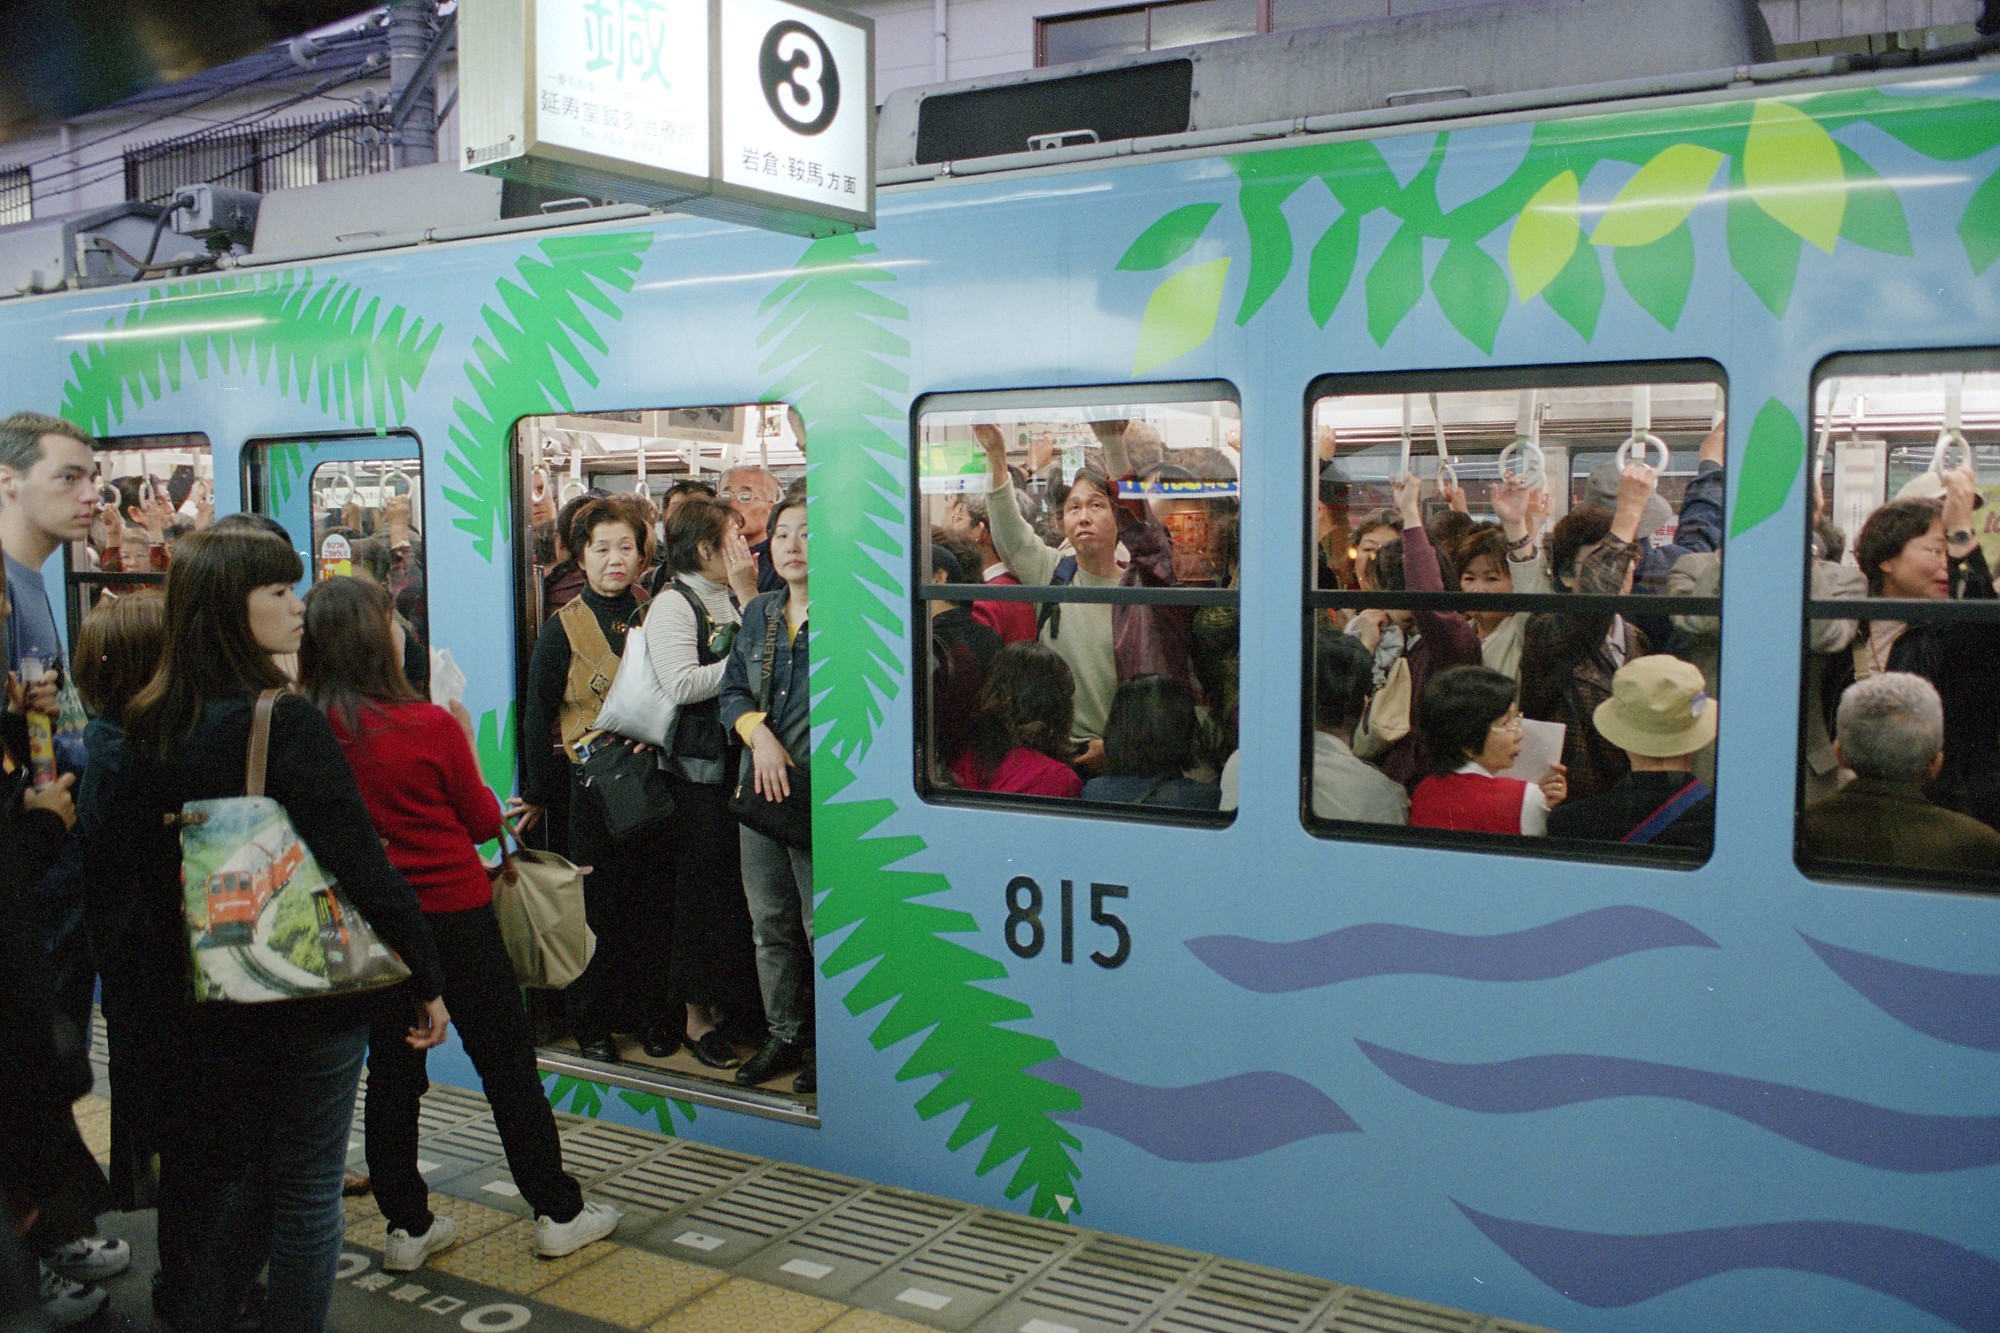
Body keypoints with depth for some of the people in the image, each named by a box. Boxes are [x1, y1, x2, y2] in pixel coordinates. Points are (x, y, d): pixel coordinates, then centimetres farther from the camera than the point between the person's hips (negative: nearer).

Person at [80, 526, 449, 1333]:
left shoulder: (151, 728, 1)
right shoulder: (286, 724, -20)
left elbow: (106, 851, 9)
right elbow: (361, 866, -20)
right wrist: (426, 981, -13)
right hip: (310, 992, -7)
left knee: (250, 1167, 24)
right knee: (307, 1189, 8)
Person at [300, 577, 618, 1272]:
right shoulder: (431, 725, -16)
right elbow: (484, 822, -4)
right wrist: (466, 744, 8)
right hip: (455, 915, -4)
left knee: (391, 1070, 15)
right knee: (507, 1063, 8)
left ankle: (408, 1226, 23)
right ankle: (558, 1212, 18)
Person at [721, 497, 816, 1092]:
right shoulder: (758, 613, 12)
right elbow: (731, 691, 13)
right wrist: (758, 731, -6)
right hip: (763, 788, 6)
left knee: (822, 923, 0)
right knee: (770, 922, 13)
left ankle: (829, 1044, 15)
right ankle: (785, 1035, 27)